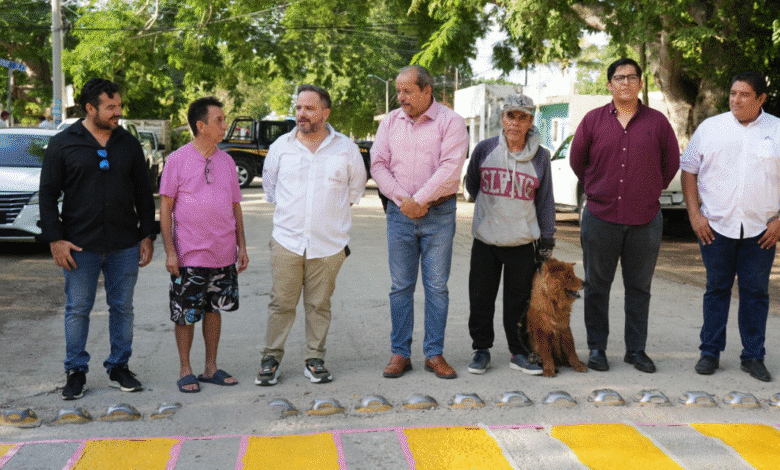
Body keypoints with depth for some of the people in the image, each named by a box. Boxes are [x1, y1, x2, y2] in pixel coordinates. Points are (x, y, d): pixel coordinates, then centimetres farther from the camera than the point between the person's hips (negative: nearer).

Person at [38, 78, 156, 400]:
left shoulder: (128, 144, 8)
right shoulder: (63, 144, 0)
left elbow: (143, 193, 12)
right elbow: (47, 195, 0)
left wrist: (147, 235, 6)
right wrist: (55, 239, -8)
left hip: (125, 245, 3)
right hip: (80, 246, -2)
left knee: (122, 307, 8)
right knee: (77, 309, 4)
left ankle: (119, 367, 20)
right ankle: (76, 371, 16)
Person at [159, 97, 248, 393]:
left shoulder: (226, 161, 9)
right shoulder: (177, 160, -5)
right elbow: (165, 207, -5)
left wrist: (241, 245, 8)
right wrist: (170, 251, -10)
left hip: (224, 255, 4)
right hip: (189, 256, -4)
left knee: (214, 310, 12)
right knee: (185, 315, 3)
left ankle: (211, 368, 23)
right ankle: (185, 370, 17)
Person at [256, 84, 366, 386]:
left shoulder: (346, 148, 3)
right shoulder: (281, 146, 5)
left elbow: (357, 184, 18)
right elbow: (269, 181, 21)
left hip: (329, 243, 0)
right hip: (287, 240, 0)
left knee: (319, 304, 5)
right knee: (281, 302, 0)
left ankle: (315, 360, 16)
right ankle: (271, 359, 12)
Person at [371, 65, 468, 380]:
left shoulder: (451, 122, -3)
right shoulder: (390, 122, 9)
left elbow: (450, 168, -14)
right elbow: (378, 165, 3)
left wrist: (419, 201, -15)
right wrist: (402, 200, -10)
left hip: (439, 213, -3)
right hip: (399, 212, 3)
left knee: (436, 286, 2)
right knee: (400, 286, 5)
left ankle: (434, 354, 10)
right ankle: (400, 353, 12)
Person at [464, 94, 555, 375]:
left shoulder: (540, 157, 3)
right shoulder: (484, 150, 1)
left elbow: (546, 201, 8)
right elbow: (471, 184, 18)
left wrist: (547, 240, 5)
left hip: (523, 243, 0)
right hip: (485, 239, 0)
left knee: (519, 301, 4)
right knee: (481, 299, 4)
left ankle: (519, 353, 15)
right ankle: (481, 350, 18)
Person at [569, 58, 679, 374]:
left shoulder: (657, 122, 4)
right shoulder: (593, 120, 4)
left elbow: (671, 161, 13)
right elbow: (576, 159, 13)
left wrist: (653, 190, 12)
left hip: (645, 220, 0)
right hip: (600, 216, 0)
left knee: (639, 288, 7)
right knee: (597, 286, 5)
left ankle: (636, 349, 17)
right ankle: (597, 348, 15)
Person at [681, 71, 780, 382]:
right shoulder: (710, 128, 6)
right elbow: (688, 170, 7)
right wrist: (694, 214, -1)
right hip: (715, 226, 0)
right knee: (717, 289, 7)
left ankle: (753, 357, 15)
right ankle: (710, 352, 17)